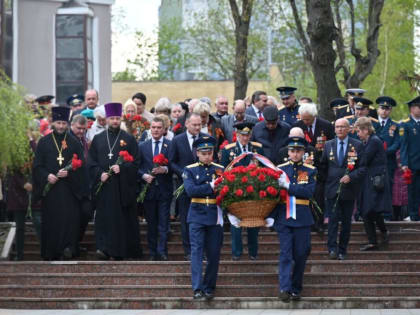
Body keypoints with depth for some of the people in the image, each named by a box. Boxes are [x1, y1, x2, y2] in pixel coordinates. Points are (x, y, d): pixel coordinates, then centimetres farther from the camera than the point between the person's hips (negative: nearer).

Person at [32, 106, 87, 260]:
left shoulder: (73, 142, 8)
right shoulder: (44, 142, 7)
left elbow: (80, 164, 4)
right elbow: (37, 165, 4)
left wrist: (68, 172, -14)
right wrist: (47, 176, -14)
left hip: (69, 188, 0)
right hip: (49, 186, 0)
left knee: (70, 217, -13)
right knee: (51, 218, 2)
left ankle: (68, 247, -16)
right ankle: (51, 252, 8)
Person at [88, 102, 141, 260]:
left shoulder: (129, 139, 5)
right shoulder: (98, 139, 11)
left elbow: (136, 162, 1)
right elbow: (91, 162, 7)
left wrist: (122, 168, -15)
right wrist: (100, 174, -10)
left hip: (123, 186, -1)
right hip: (104, 185, 1)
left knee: (123, 219, -1)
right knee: (104, 216, -4)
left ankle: (121, 250, 4)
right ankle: (105, 248, -6)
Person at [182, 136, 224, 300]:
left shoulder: (220, 169, 8)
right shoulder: (190, 170, 3)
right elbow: (190, 190, -12)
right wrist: (210, 187, -16)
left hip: (215, 216, 2)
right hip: (197, 216, -2)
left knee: (214, 254, 4)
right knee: (197, 251, -9)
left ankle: (209, 288, 15)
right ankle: (197, 288, -13)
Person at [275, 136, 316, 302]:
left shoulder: (310, 171, 5)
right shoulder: (279, 169, 8)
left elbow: (309, 192, -10)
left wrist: (288, 185, -17)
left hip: (302, 219, 1)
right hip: (283, 218, -1)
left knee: (300, 254, 5)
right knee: (285, 253, -9)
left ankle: (296, 289, 16)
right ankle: (284, 288, -18)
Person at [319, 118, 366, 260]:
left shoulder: (357, 145, 0)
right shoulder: (328, 145, 8)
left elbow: (363, 167, -3)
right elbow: (323, 166, 17)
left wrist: (350, 177, -15)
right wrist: (328, 179, 9)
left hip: (349, 189, -1)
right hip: (332, 189, 1)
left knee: (346, 221, 5)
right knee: (333, 219, -9)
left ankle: (342, 251, 12)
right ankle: (332, 249, -12)